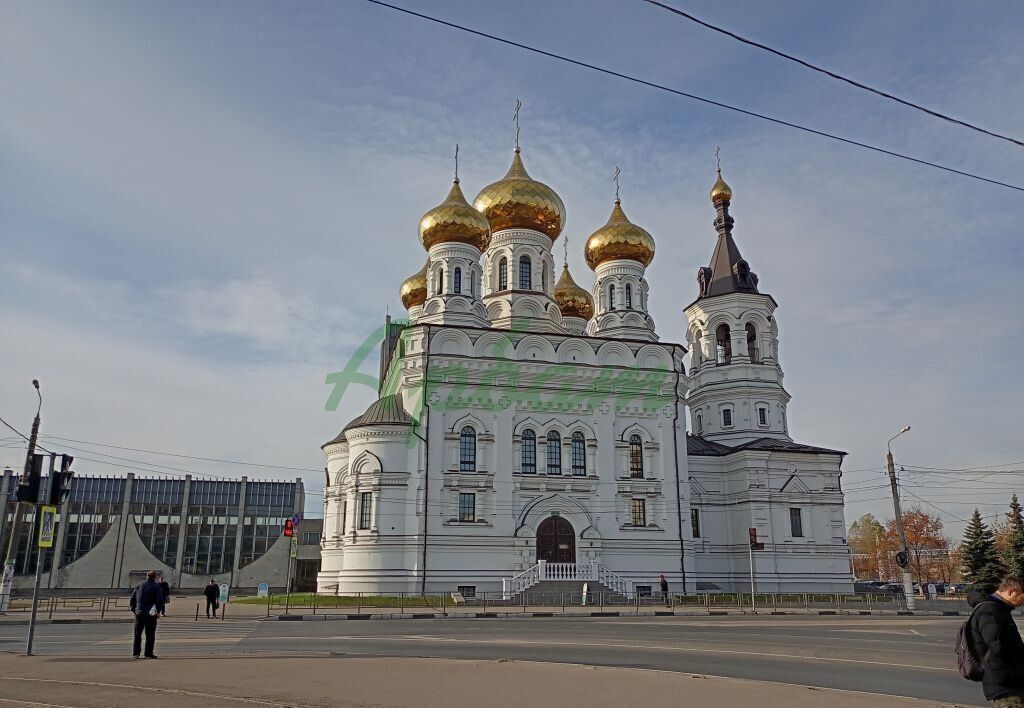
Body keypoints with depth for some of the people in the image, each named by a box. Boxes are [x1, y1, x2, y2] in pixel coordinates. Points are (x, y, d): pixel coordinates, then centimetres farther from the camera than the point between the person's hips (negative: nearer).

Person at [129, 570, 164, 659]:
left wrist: (133, 610, 14)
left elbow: (132, 599, 7)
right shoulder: (157, 587, -5)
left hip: (139, 613, 3)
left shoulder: (139, 585, 7)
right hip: (151, 614, -3)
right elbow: (160, 600, -11)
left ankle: (135, 653, 14)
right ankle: (148, 653, 4)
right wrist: (158, 611, 0)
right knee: (150, 635, 4)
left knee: (137, 634, 13)